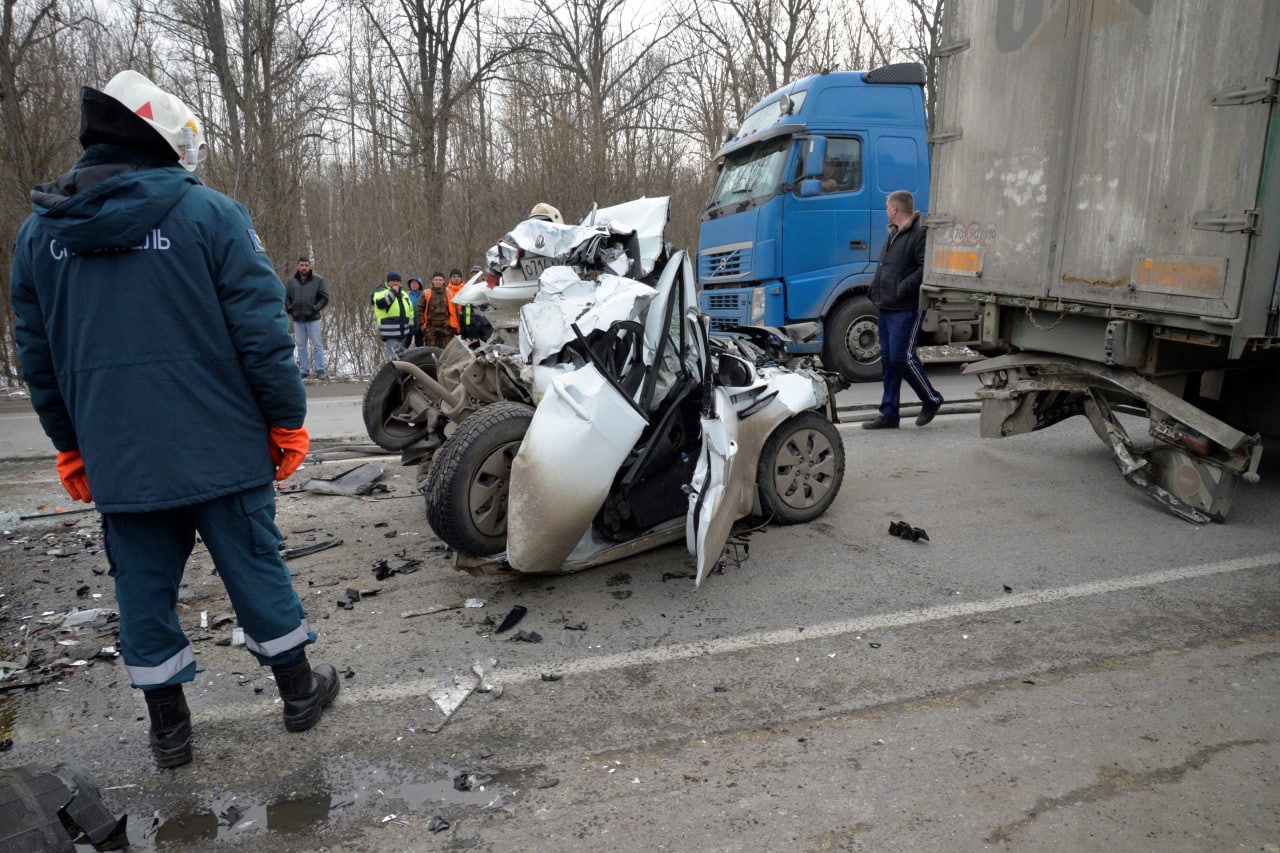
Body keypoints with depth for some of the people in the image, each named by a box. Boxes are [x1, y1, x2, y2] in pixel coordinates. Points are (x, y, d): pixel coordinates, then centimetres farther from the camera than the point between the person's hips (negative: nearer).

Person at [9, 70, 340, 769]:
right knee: (254, 566, 10)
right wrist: (286, 421, -2)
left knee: (143, 586, 14)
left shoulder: (36, 231, 9)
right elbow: (261, 331, -11)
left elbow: (35, 355, 13)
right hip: (221, 448, -3)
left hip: (115, 459, 4)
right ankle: (299, 691, 26)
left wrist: (71, 446, 21)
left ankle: (168, 728, 28)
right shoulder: (210, 213, -7)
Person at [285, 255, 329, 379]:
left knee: (317, 345, -1)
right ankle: (304, 370, 15)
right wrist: (289, 309, 2)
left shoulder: (318, 280, -1)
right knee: (301, 346, 8)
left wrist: (316, 308, -10)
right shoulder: (292, 282, 8)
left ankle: (320, 370, 3)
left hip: (313, 319, -3)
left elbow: (325, 298, -1)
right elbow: (286, 298, 15)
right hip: (297, 320, 3)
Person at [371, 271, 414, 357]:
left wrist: (410, 325, 20)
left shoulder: (403, 292, 21)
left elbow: (410, 309, 27)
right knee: (394, 357, -14)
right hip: (390, 332, -7)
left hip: (404, 332, 7)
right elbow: (380, 303, -21)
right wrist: (393, 292, -13)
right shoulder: (380, 292, 1)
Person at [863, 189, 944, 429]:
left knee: (902, 357, -9)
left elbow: (926, 269, -23)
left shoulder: (920, 233, -13)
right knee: (888, 360, 9)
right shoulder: (894, 233, 18)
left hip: (907, 309, -9)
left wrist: (902, 289, -22)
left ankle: (931, 399, 15)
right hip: (887, 307, 9)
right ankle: (889, 414, 15)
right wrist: (876, 289, 13)